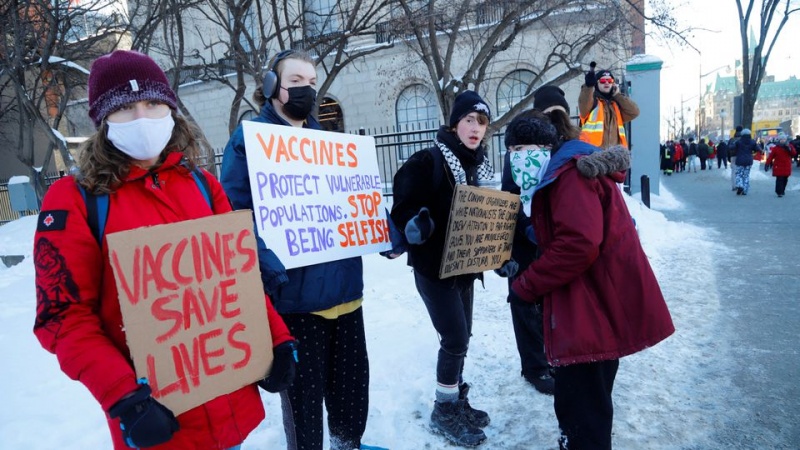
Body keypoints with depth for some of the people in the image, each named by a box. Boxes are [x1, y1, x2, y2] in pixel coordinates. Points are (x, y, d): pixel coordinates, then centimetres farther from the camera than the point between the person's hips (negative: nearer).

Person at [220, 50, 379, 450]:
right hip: (297, 292, -6)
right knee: (304, 387, 9)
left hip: (344, 284, 7)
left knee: (352, 375, 20)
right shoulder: (250, 138, -5)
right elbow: (237, 213, -14)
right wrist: (268, 270, -27)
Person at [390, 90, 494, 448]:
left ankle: (457, 402, 32)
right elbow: (404, 207, -17)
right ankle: (444, 411, 16)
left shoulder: (481, 166, 8)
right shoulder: (427, 162, -15)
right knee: (455, 338, -5)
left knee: (462, 337, 14)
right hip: (433, 266, -7)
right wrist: (415, 224, -38)